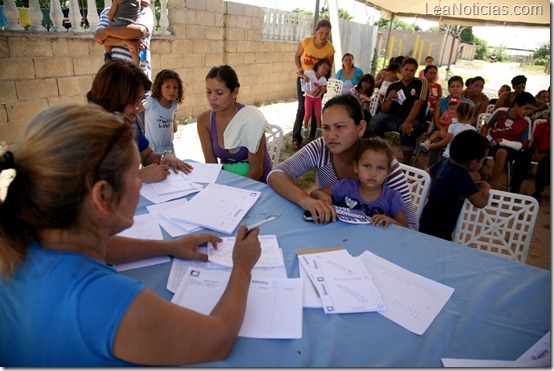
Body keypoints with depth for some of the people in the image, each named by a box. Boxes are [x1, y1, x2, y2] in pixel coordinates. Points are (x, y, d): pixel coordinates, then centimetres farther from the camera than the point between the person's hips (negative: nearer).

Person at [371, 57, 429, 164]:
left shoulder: (421, 83, -3)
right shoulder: (393, 86, 7)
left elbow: (418, 104, -16)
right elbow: (385, 110, 5)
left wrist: (408, 121, -31)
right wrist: (389, 99, -17)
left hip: (415, 121, -3)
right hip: (395, 119, 4)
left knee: (407, 130, -38)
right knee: (376, 120, -24)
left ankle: (406, 164, -20)